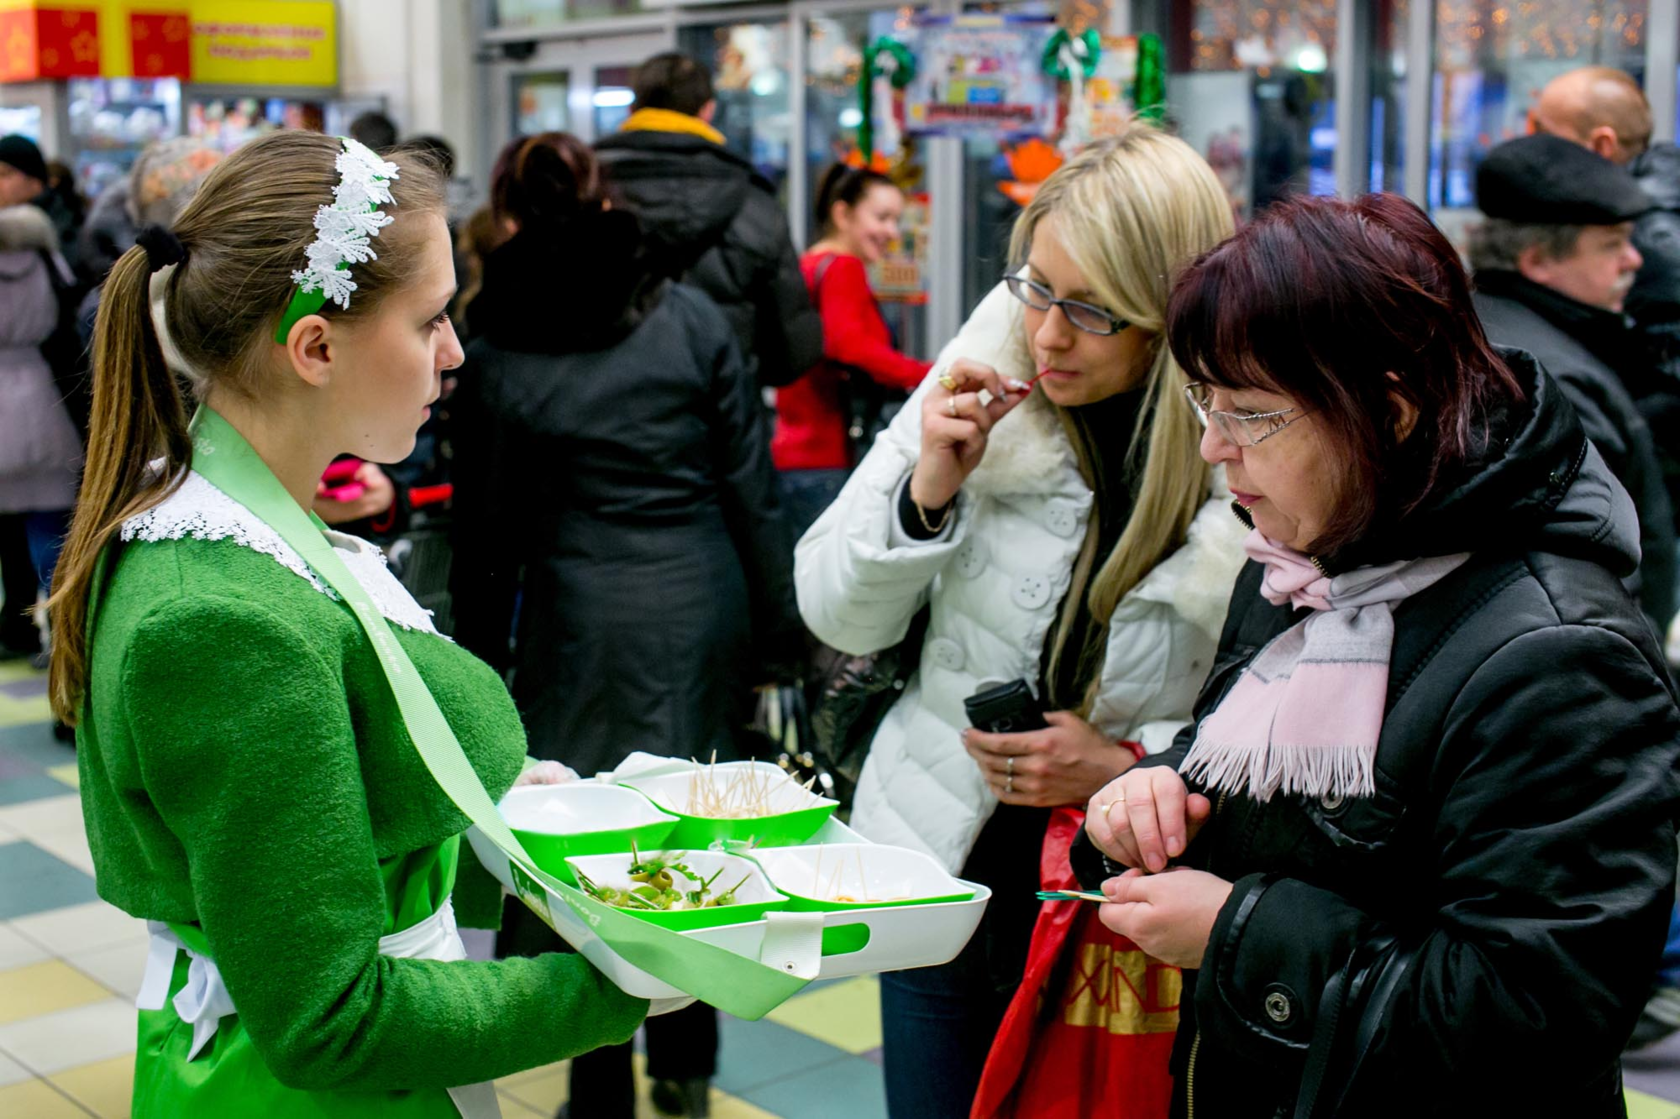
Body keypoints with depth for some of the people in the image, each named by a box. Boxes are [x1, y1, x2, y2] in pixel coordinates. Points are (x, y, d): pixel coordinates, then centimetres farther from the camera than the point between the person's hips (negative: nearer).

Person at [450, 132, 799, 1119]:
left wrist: (479, 663, 12)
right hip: (707, 606, 3)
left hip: (587, 621, -2)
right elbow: (751, 486, 0)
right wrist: (776, 623, 8)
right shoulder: (692, 317, 0)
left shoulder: (499, 356, -3)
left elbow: (489, 535, 2)